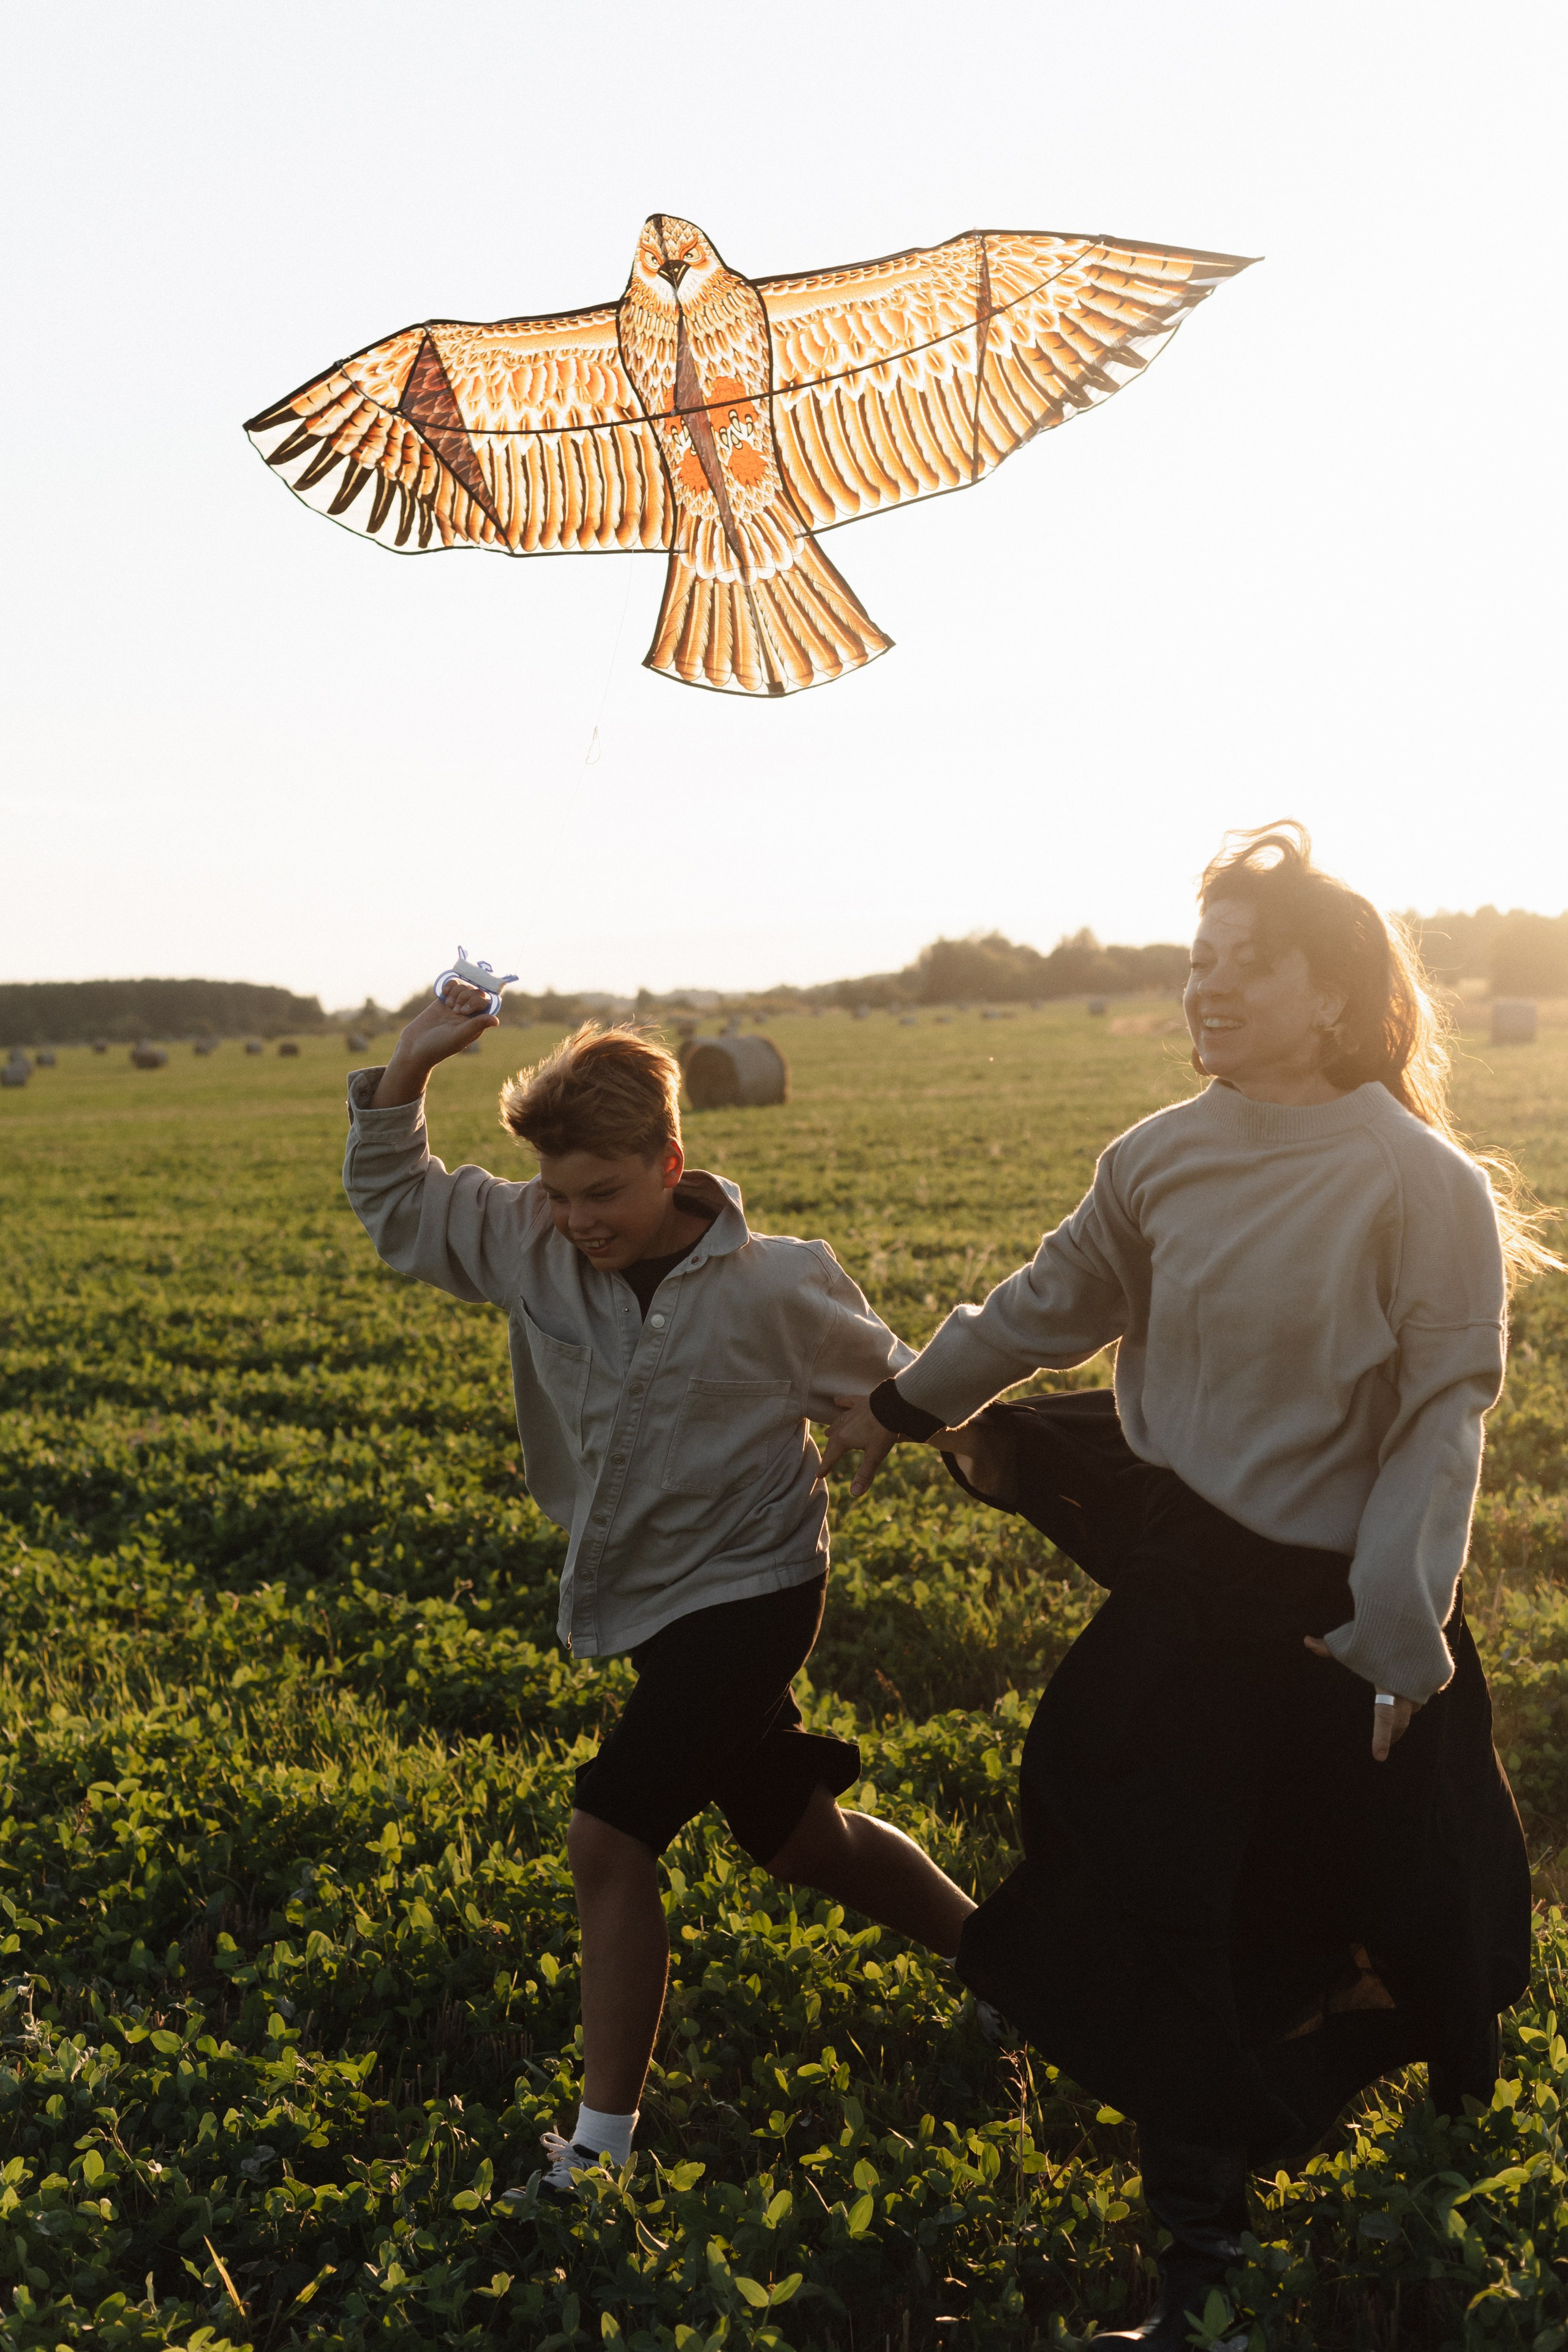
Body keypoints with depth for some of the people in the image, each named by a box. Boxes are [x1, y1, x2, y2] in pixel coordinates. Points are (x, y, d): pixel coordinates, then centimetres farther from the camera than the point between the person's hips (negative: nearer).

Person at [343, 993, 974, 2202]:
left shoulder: (776, 1285, -18)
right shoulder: (533, 1248, -7)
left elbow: (899, 1389, -3)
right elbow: (394, 1204, 0)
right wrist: (407, 1071, -13)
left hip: (746, 1593, -6)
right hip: (648, 1601, 6)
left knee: (608, 1836, -17)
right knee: (803, 1843, 18)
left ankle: (604, 2141, -4)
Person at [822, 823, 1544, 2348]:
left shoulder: (1421, 1186, -16)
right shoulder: (1165, 1157, -2)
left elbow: (1441, 1421, -15)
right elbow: (1058, 1299, 13)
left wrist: (1394, 1635, -17)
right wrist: (904, 1405, 22)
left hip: (1330, 1618, -4)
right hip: (1180, 1591, 5)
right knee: (1160, 1912, 9)